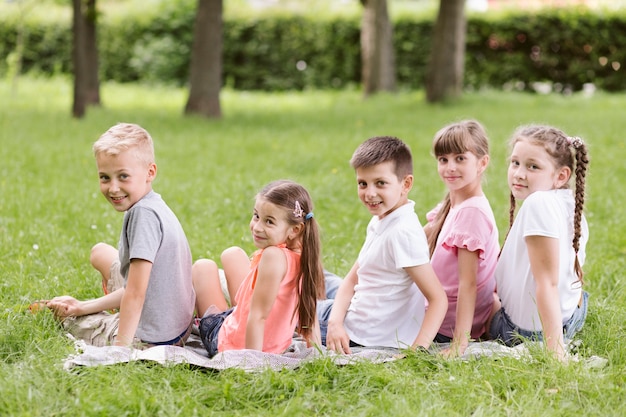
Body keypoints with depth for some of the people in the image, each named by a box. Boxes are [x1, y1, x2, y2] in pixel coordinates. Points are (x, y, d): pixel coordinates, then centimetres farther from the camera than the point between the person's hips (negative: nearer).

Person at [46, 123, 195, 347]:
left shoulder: (143, 213, -22)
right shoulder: (155, 207, 6)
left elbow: (136, 294, -25)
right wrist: (82, 307, 11)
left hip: (148, 340, -9)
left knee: (63, 315, 16)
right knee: (100, 252, 27)